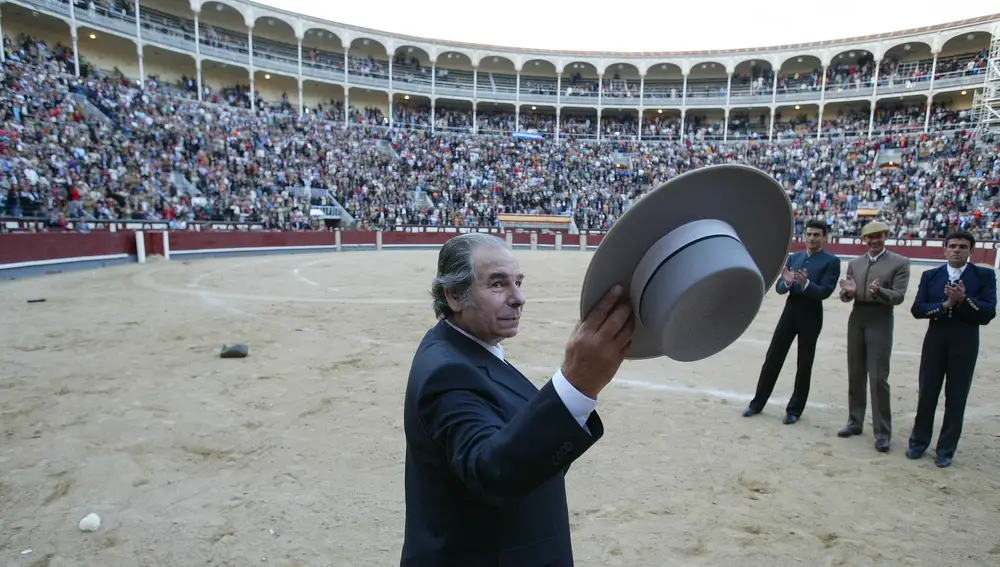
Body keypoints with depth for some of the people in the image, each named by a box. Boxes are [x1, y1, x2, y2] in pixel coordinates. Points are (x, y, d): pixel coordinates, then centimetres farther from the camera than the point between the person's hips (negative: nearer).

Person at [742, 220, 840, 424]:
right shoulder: (794, 257, 10)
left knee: (804, 364, 7)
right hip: (790, 311, 4)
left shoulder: (831, 261, -4)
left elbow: (825, 292, -15)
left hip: (811, 315, -4)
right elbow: (779, 288, 5)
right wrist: (787, 282, -18)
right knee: (772, 358, 6)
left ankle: (794, 409, 19)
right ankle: (757, 403, 16)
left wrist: (806, 283, -32)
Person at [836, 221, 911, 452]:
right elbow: (846, 297, 7)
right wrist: (848, 291, -16)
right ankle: (855, 422, 24)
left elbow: (899, 296, -10)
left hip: (881, 322, -5)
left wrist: (879, 291, -29)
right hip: (856, 319, 5)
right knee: (855, 375, 12)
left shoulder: (900, 262, -2)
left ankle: (883, 432, 4)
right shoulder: (854, 263, 11)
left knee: (878, 378, -6)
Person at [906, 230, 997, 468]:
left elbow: (989, 311, -9)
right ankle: (919, 441, 22)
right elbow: (917, 309, -3)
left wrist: (963, 300, -22)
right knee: (926, 394, 8)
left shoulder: (984, 275, 1)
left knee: (956, 397, 6)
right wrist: (945, 304, -16)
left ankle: (946, 449, 17)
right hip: (934, 340, 1)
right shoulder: (930, 276, 5)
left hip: (965, 343, -1)